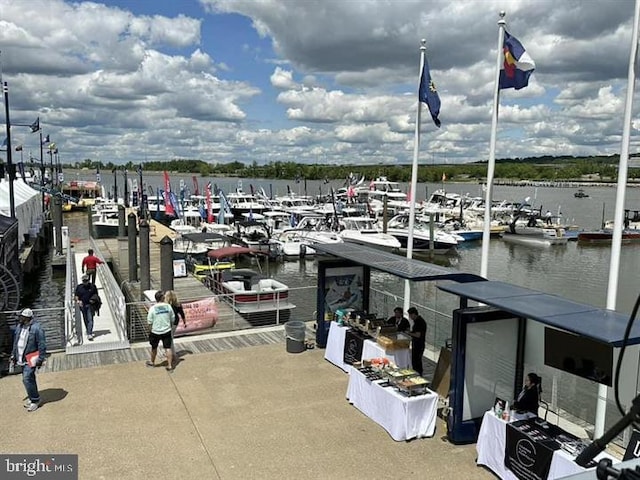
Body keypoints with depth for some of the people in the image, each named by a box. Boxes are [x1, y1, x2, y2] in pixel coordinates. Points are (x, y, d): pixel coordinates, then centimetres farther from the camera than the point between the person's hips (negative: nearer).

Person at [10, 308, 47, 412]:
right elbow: (16, 342, 18)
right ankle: (33, 398, 30)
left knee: (27, 379, -12)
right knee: (29, 379, 16)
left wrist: (40, 359, -15)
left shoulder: (36, 328, -18)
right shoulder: (19, 327, 6)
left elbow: (42, 345, -16)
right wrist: (13, 355, 18)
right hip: (21, 359, 8)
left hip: (31, 360, -8)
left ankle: (35, 400, 2)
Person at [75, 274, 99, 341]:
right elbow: (76, 296, 10)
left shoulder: (92, 286, -1)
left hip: (90, 305, -2)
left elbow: (96, 294, 10)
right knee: (85, 320, 13)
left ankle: (90, 334, -14)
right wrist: (78, 301, -9)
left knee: (90, 319, -11)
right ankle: (88, 331, 30)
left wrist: (94, 299, -8)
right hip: (82, 305, 2)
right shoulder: (79, 287, 2)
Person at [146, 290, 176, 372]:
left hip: (156, 332, -1)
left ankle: (152, 362, 39)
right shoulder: (168, 306, -8)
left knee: (154, 348, 19)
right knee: (168, 348, 6)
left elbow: (149, 322, -9)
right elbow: (173, 319, 2)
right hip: (167, 331, 1)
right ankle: (170, 366, 6)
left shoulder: (152, 308, -14)